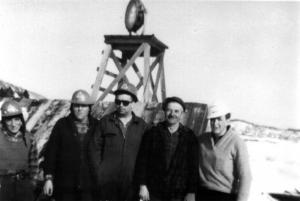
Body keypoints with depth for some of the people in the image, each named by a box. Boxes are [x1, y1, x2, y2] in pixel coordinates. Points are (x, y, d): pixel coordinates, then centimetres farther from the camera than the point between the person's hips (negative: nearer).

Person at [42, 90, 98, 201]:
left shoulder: (97, 126, 4)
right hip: (65, 185, 0)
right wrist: (48, 178, -4)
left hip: (89, 186, 0)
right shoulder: (62, 125, 3)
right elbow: (50, 152, 2)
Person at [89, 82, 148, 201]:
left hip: (132, 182, 1)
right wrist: (98, 173, -1)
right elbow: (96, 149, 5)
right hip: (107, 181, -1)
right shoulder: (105, 122, 6)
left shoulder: (141, 125, 8)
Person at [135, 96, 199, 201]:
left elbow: (193, 166, 2)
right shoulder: (152, 133, 3)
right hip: (153, 192, 1)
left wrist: (191, 192, -1)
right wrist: (142, 185, -3)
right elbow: (142, 160, 3)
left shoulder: (189, 136, 3)